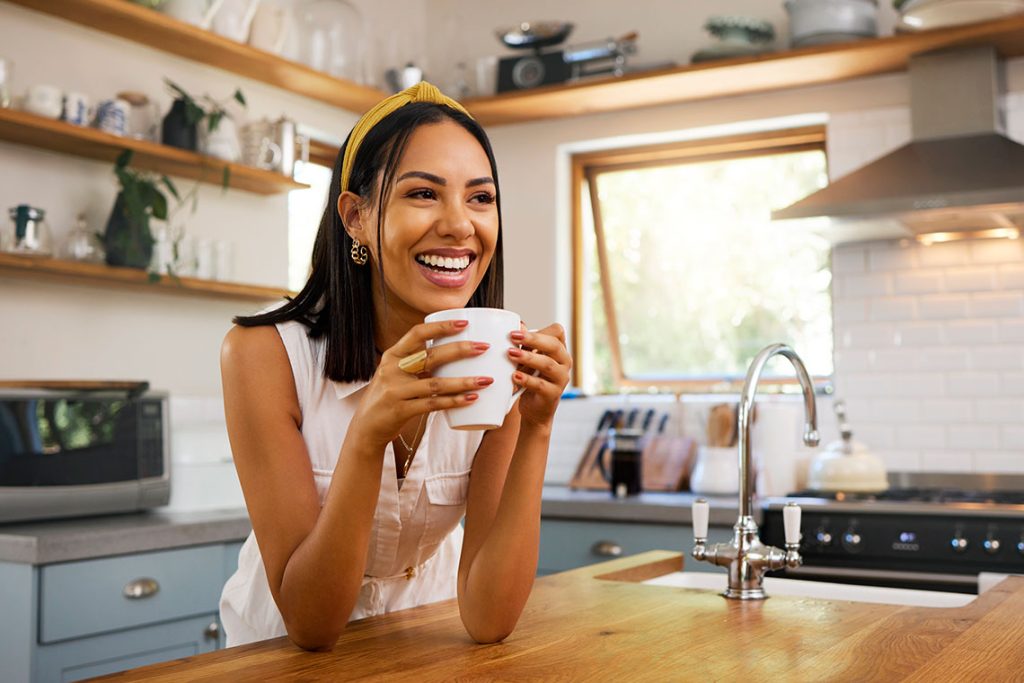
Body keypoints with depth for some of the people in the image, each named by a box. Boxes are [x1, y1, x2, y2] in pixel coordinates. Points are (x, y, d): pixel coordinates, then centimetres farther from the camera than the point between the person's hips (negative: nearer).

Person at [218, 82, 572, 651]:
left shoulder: (497, 364, -12)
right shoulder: (265, 353, -18)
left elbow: (487, 621, -17)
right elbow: (309, 624, -20)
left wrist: (536, 429, -27)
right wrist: (368, 434, -33)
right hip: (285, 651, -1)